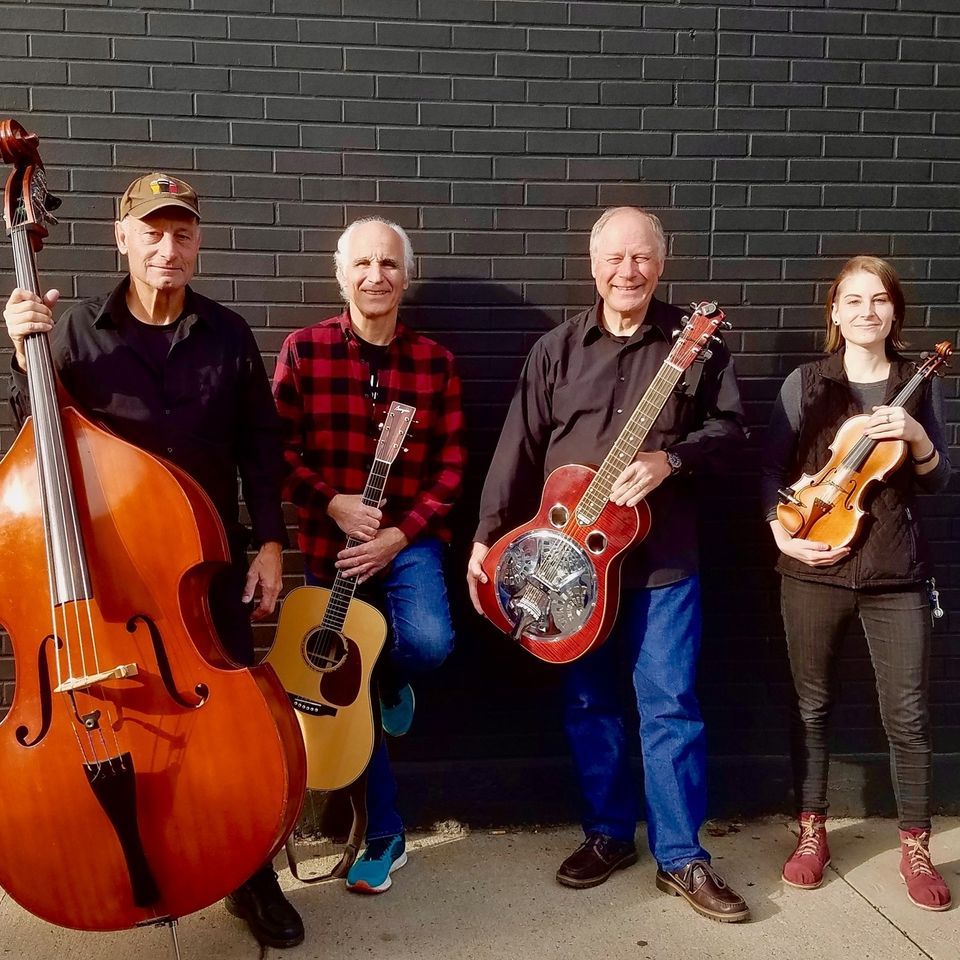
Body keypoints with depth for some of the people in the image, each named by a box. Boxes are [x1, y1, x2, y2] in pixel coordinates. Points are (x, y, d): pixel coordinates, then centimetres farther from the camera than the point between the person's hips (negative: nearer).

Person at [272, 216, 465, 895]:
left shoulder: (435, 360, 1)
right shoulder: (304, 350, -2)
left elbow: (451, 464, 0)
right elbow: (282, 450, -3)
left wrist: (401, 534, -11)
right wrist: (333, 503, -16)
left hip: (410, 538, 0)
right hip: (330, 542, 0)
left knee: (431, 642, -28)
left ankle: (392, 679, 12)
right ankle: (385, 835, 27)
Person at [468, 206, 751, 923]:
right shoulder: (557, 349, 5)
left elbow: (730, 429, -1)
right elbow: (519, 449, 2)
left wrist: (670, 459, -19)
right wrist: (489, 538, -2)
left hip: (663, 556, -2)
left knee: (670, 704, 1)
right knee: (588, 702, 11)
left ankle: (681, 857, 14)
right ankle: (610, 834, 28)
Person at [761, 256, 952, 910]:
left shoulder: (920, 386, 5)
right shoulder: (806, 382, 3)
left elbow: (938, 482, 4)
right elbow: (773, 468, 3)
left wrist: (917, 437, -14)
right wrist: (781, 531, -11)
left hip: (896, 570, 1)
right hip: (815, 566, 0)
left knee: (908, 712, 3)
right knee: (812, 704, 9)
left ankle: (916, 849, 20)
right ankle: (812, 831, 25)